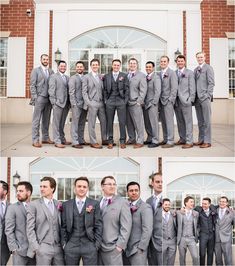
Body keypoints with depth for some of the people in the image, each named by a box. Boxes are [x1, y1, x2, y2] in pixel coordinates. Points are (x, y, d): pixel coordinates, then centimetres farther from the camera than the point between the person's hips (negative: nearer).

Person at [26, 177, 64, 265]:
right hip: (43, 248, -3)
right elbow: (30, 228, -5)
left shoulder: (58, 204, 10)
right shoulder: (33, 205, -1)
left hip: (58, 248, 3)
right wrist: (35, 248, -11)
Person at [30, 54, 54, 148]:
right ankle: (35, 140, -3)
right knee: (36, 120, -4)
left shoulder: (51, 71, 14)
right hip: (39, 98, -4)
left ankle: (45, 138, 18)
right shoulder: (35, 71, 2)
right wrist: (35, 98, -11)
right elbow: (32, 85, -3)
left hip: (49, 99, 5)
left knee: (46, 120, 10)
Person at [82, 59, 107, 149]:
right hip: (92, 103, -5)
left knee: (104, 121, 9)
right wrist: (88, 103, -12)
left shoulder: (101, 77, 14)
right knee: (92, 123, -1)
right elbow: (84, 91, -4)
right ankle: (93, 142, 5)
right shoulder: (86, 77, 1)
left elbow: (103, 90, 16)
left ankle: (104, 140, 22)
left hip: (101, 103, 5)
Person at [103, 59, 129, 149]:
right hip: (110, 101, 1)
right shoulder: (106, 76, 9)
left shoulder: (124, 76, 6)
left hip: (121, 101, -1)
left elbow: (126, 89, 5)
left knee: (122, 122, -2)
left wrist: (125, 100, -2)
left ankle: (122, 141, 6)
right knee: (109, 122, 3)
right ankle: (110, 141, 10)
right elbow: (104, 89, 10)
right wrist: (105, 100, 2)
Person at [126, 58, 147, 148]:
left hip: (135, 103, -4)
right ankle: (131, 139, 24)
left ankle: (140, 141, 4)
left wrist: (139, 101, -10)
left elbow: (143, 90, -5)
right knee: (129, 123, 11)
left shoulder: (141, 75, 0)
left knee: (138, 123, -2)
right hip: (126, 103, 4)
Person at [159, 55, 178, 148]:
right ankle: (165, 139, 18)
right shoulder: (159, 73, 14)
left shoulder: (171, 73, -5)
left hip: (168, 101, -7)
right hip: (161, 101, 7)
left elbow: (174, 87, -10)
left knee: (169, 121, -6)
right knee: (163, 121, 10)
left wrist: (170, 100, -14)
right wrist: (159, 99, 7)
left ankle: (170, 141, -3)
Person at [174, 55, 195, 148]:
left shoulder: (189, 73, 4)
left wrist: (191, 99, -8)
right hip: (176, 101, 4)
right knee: (180, 122, 10)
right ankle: (182, 139, 21)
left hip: (185, 101, -4)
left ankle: (189, 141, -2)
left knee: (188, 121, -3)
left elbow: (192, 87, -1)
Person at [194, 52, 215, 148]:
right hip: (197, 98, 6)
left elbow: (211, 83, -7)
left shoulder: (208, 68, 0)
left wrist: (208, 96, -14)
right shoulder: (196, 69, 19)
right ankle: (201, 139, 14)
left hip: (205, 98, -6)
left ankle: (207, 141, -2)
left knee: (206, 120, -4)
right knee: (200, 121, 9)